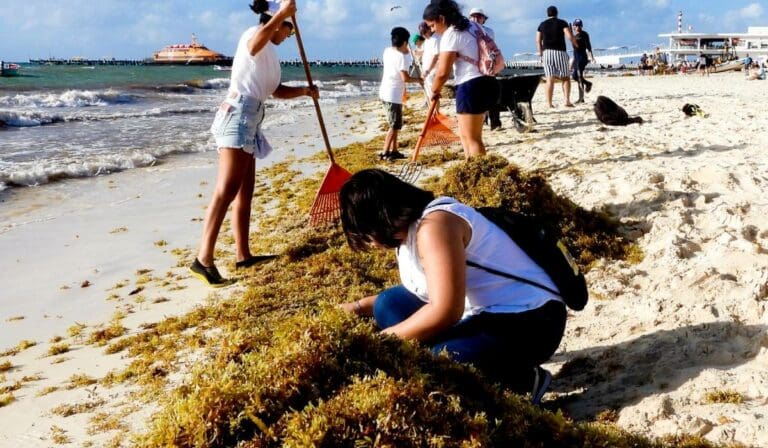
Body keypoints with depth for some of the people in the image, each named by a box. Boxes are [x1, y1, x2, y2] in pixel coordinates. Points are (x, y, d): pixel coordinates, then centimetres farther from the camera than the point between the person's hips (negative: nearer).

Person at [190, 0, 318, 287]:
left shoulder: (268, 53, 25)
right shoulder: (254, 35, -3)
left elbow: (277, 91, 32)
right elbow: (256, 41, -30)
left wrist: (304, 91, 18)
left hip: (249, 121, 11)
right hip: (238, 115, -11)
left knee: (245, 192, 12)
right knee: (226, 191, -18)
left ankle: (243, 255, 18)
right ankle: (203, 260, -23)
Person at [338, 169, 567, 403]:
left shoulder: (433, 225, -22)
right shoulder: (409, 228, 9)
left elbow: (445, 311, -28)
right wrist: (359, 307, 18)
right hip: (487, 315, 10)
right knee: (390, 304, 8)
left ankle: (522, 380, -9)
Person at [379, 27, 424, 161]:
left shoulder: (387, 51, 8)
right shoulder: (401, 56, -17)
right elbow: (405, 78, -22)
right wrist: (418, 80, -4)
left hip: (385, 92, 9)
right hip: (393, 94, -9)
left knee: (395, 124, 17)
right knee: (395, 126, -4)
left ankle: (393, 150, 20)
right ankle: (385, 152, -8)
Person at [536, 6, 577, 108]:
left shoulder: (542, 25, 12)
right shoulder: (562, 23, 3)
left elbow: (538, 41, 8)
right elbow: (570, 36, -8)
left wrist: (541, 54, 15)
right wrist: (575, 44, 10)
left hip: (547, 52, 2)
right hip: (560, 52, -2)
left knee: (550, 79, 0)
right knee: (565, 78, 6)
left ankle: (549, 103, -7)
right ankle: (567, 101, -7)